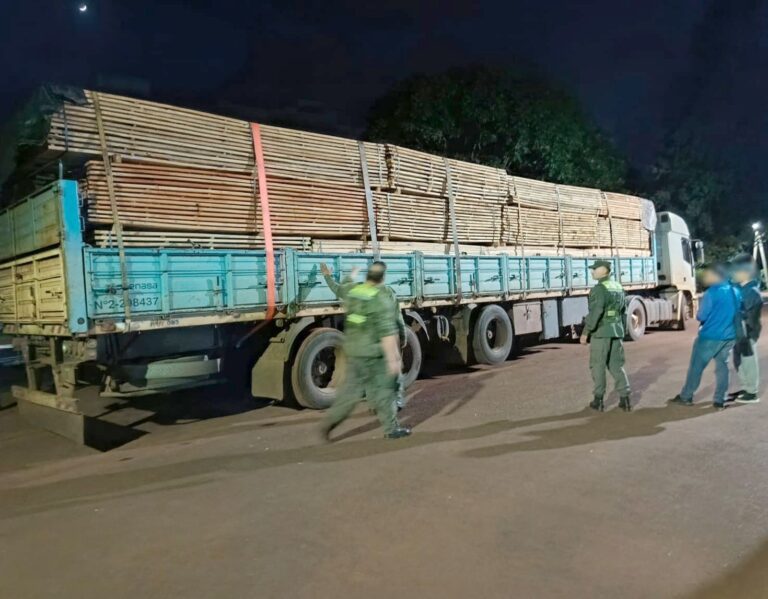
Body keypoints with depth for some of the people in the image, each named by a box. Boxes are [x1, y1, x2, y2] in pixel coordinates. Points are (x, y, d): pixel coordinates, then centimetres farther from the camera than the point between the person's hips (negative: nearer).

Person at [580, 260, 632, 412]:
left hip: (601, 332, -7)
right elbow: (623, 311, 16)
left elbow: (595, 313, -23)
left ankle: (598, 400, 9)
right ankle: (625, 399, 7)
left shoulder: (599, 289, -16)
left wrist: (585, 332, -17)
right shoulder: (618, 287, 11)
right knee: (616, 365, 13)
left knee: (598, 366, 4)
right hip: (616, 332, 7)